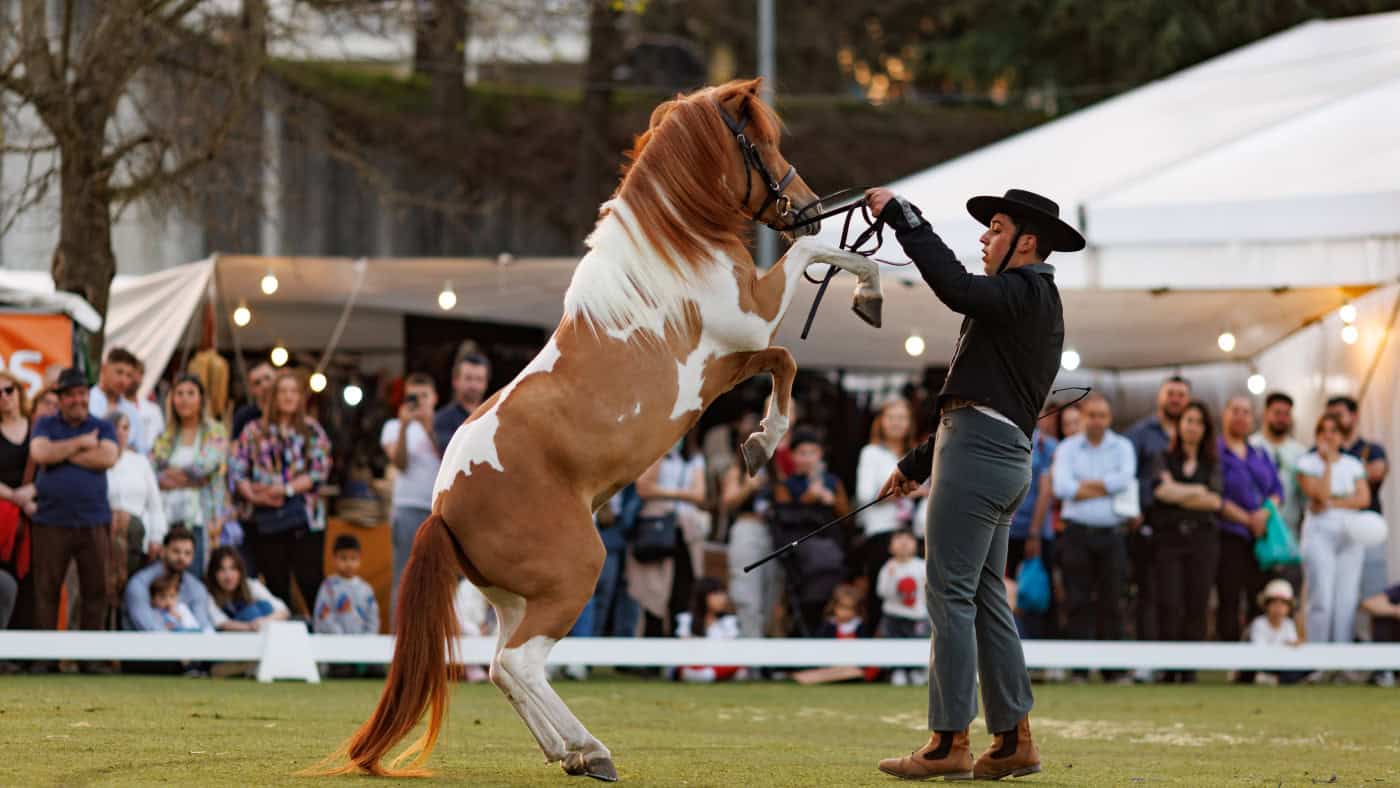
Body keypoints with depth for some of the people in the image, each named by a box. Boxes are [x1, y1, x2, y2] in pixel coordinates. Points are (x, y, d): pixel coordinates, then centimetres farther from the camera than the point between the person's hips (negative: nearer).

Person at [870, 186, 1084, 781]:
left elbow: (955, 286, -27)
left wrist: (901, 216, -20)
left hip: (978, 450, -10)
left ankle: (949, 743, -11)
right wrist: (917, 464, 26)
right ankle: (1014, 739, 12)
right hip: (1007, 457, 10)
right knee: (985, 597, 12)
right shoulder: (1035, 304, 24)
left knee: (951, 594, -10)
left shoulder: (1024, 293, -7)